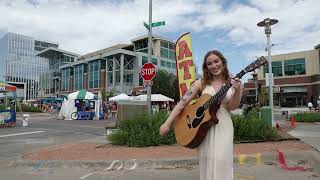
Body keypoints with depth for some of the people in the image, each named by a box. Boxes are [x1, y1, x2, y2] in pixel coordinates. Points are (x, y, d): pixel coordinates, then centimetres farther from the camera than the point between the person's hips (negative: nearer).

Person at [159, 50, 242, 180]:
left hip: (223, 126, 0)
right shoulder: (201, 83, 3)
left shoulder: (233, 84, 6)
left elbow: (232, 107, -4)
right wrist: (167, 123, -8)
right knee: (207, 163, 0)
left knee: (221, 162, -8)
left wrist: (237, 91, -23)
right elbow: (182, 102, -2)